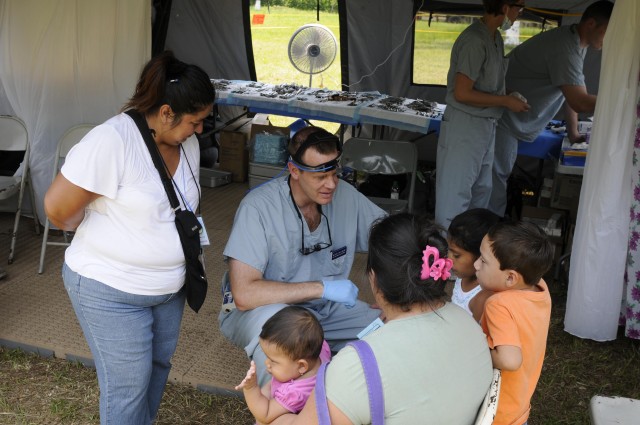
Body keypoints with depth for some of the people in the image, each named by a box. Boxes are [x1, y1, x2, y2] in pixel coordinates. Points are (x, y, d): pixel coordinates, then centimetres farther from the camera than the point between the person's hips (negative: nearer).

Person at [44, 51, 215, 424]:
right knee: (128, 385, 4)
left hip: (169, 286, 7)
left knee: (159, 365, 22)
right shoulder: (112, 141, -26)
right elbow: (57, 208, -22)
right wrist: (97, 232, -6)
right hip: (111, 291, -7)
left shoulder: (187, 143, -2)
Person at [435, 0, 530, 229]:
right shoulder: (475, 40, -20)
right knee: (456, 193, -2)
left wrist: (509, 99, 4)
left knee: (481, 189, 18)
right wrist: (506, 102, -14)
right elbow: (462, 93, -22)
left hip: (485, 125, 10)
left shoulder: (495, 37, 8)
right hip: (464, 126, -10)